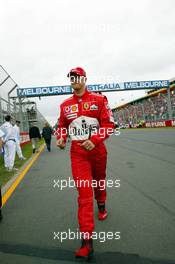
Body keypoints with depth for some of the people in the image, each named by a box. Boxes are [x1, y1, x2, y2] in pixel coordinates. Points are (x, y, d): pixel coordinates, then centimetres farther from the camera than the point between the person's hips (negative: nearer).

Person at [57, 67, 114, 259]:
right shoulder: (65, 105, 7)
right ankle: (87, 240, -2)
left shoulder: (98, 99, -3)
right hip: (77, 152, 1)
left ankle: (101, 206, 54)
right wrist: (61, 138, -5)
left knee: (99, 182, 21)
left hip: (97, 149, 0)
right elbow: (62, 125, 17)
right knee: (84, 192, -6)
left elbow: (108, 124, -8)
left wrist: (94, 140, -22)